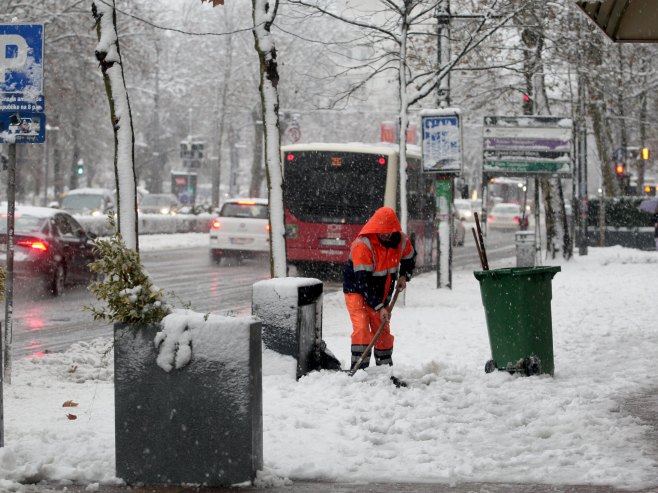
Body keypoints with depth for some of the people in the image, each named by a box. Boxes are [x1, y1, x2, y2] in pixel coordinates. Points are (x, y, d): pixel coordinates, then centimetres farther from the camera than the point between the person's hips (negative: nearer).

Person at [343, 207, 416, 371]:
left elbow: (409, 259, 18)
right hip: (357, 291, -6)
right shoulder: (362, 245, -28)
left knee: (383, 331, 11)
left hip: (381, 294, 6)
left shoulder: (401, 240, -8)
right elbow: (363, 282, -28)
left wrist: (403, 276, -1)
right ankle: (358, 368, -21)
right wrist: (379, 307, -30)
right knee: (362, 328, -20)